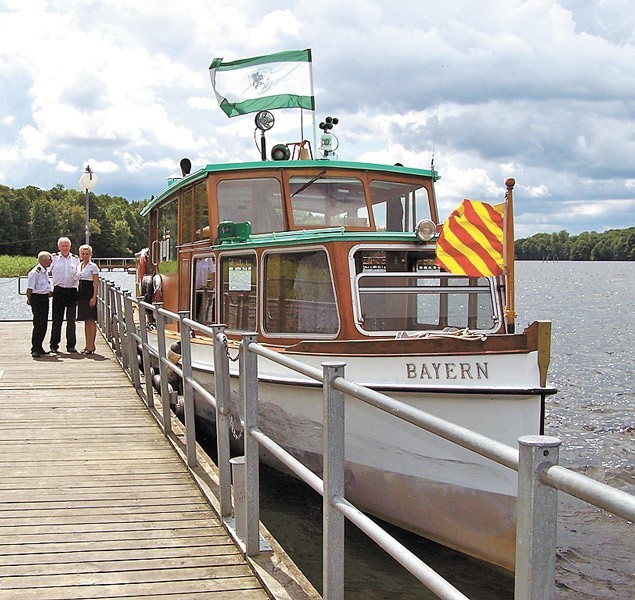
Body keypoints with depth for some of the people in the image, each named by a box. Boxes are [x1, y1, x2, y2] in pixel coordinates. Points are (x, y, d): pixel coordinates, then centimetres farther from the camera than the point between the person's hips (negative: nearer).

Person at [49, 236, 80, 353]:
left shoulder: (75, 259, 10)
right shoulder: (53, 258, 5)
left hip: (72, 291, 1)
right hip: (58, 291, -1)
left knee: (71, 320, 2)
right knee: (57, 319, 1)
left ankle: (71, 345, 7)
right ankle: (54, 345, 7)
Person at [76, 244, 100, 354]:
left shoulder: (93, 266, -5)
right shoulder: (79, 266, 15)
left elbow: (96, 283, -9)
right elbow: (78, 281, 18)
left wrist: (94, 297, -17)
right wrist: (77, 295, 12)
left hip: (89, 293, -7)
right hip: (81, 293, 7)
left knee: (91, 320, -6)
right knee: (86, 320, 9)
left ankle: (91, 345, -4)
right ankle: (87, 345, 12)